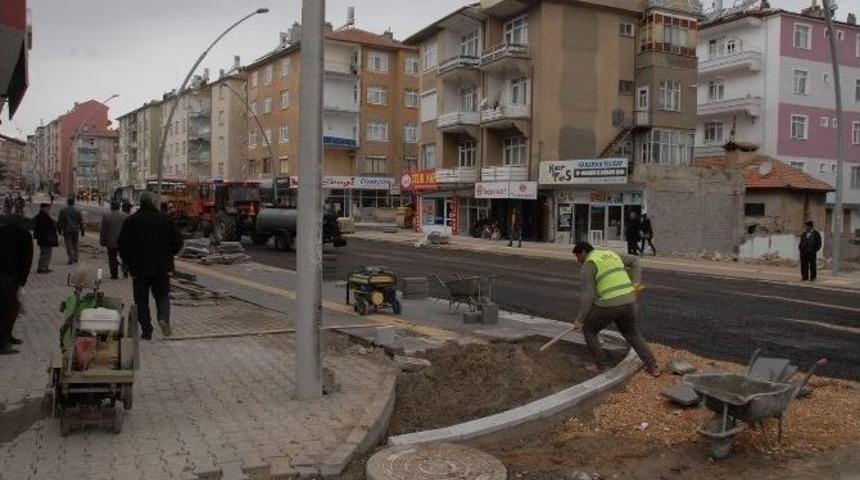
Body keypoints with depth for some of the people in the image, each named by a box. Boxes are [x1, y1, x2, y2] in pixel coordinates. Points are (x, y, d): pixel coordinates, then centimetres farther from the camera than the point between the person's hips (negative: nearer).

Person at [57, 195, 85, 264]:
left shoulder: (63, 211, -4)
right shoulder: (77, 211, 1)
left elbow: (59, 222, -1)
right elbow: (81, 222, 4)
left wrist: (59, 230, 9)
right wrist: (82, 232, 10)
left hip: (67, 231, -2)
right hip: (75, 231, 2)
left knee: (68, 245, 0)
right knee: (75, 244, 16)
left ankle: (71, 259, -10)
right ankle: (75, 258, 17)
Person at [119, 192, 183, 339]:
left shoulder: (131, 221, -2)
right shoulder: (165, 219, 0)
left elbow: (123, 244, -3)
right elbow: (178, 241, 1)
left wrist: (128, 262, 11)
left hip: (139, 268, -1)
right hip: (162, 266, 1)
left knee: (142, 300, 8)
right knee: (162, 295, 12)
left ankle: (146, 331, 6)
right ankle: (164, 317, -15)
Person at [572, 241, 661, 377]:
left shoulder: (587, 265, -4)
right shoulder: (610, 254, 20)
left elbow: (587, 294, -10)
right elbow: (634, 261, 25)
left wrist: (581, 318, -3)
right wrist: (635, 283, 16)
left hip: (608, 305, -7)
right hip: (628, 302, 7)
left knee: (588, 330, 18)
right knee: (633, 335, 26)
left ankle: (600, 364, 18)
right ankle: (652, 367, 20)